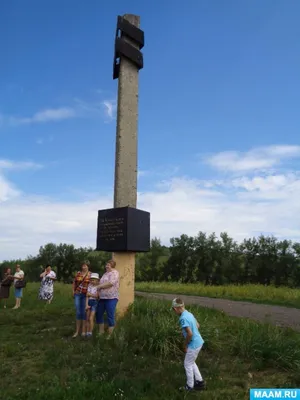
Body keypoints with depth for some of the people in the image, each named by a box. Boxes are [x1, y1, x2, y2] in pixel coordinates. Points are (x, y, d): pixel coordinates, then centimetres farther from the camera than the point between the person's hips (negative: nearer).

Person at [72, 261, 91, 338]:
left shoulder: (90, 275, -2)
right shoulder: (78, 273, 7)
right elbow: (74, 283, 16)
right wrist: (73, 291, 9)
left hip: (86, 295, -2)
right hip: (77, 295, 2)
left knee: (84, 312, 3)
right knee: (78, 312, 6)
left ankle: (84, 331, 13)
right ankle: (77, 331, 15)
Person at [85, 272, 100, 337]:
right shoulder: (90, 286, 6)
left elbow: (96, 296, -15)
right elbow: (87, 296, 0)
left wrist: (89, 294, -6)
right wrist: (86, 305, -8)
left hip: (95, 302, -5)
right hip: (89, 302, 5)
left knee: (91, 318, -8)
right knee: (87, 319, 6)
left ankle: (90, 333, 2)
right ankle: (87, 332, 15)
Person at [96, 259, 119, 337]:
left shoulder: (114, 273, -7)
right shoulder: (105, 274, 18)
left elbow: (111, 283, -21)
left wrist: (100, 286, -12)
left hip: (111, 298, -9)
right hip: (102, 298, 9)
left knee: (110, 317, -3)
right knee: (99, 314, 15)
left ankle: (110, 335, 8)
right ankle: (101, 332, 32)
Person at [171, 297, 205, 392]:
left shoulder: (183, 318, -24)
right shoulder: (189, 314, 4)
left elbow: (190, 334, -28)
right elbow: (197, 325, 17)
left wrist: (185, 345, -12)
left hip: (193, 345, -9)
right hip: (198, 342, 9)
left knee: (188, 365, 11)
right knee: (192, 363, 24)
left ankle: (189, 386, 25)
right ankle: (199, 381, 32)